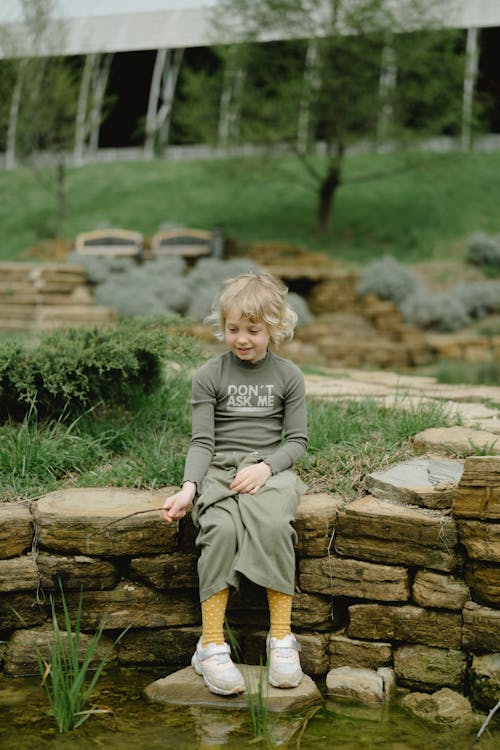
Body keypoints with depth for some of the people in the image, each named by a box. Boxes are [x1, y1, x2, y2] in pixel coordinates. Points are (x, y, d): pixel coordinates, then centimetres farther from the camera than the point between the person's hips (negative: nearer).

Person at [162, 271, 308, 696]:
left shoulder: (288, 376, 7)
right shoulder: (209, 376, 5)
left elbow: (297, 441, 6)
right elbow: (202, 441, 0)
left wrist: (266, 467, -13)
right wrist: (188, 487, -16)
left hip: (270, 468, 0)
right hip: (218, 471, 0)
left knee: (274, 525, -32)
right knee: (221, 529, -32)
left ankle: (282, 637, -21)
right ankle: (212, 645, -27)